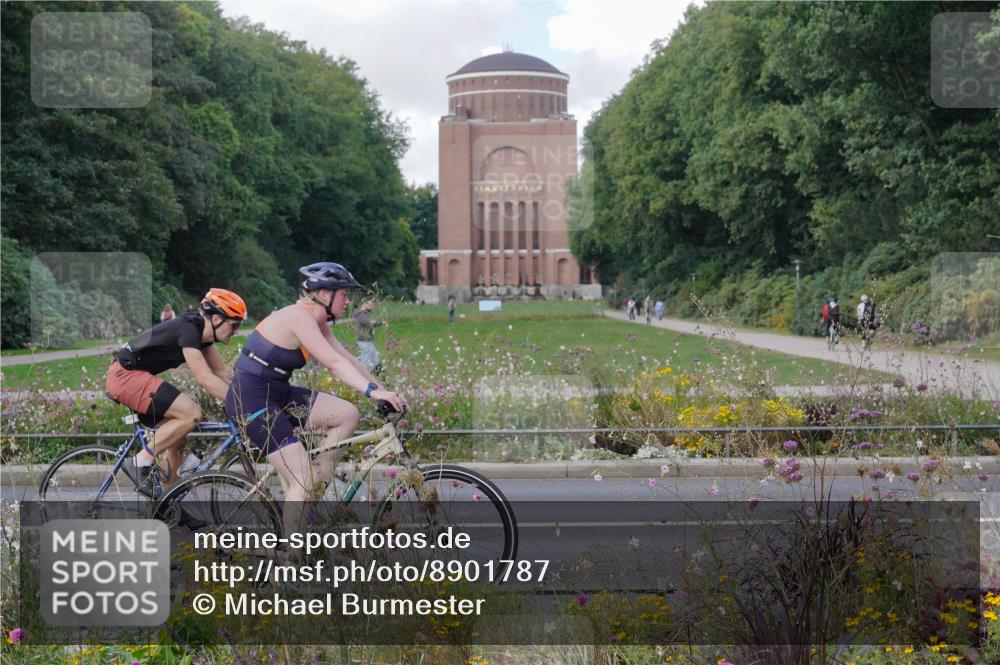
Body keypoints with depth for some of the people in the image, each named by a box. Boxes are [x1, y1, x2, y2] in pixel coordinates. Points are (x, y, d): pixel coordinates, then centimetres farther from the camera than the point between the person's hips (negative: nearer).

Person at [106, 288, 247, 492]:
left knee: (176, 441, 10)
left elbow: (221, 372, 10)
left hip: (125, 376, 10)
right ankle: (140, 463, -12)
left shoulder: (201, 329, 7)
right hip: (126, 375, -10)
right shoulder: (188, 330, -22)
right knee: (191, 414, -21)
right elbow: (204, 379, -29)